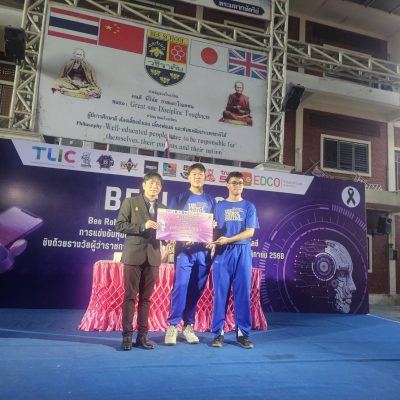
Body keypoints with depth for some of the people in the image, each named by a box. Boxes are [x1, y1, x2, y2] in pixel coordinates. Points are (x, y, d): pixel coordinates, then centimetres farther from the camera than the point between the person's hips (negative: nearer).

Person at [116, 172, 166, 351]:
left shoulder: (162, 208, 13)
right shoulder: (130, 202, 2)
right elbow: (120, 225, -5)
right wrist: (142, 227, -15)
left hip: (153, 256, 4)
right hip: (134, 254, -3)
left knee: (146, 297, 8)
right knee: (130, 296, 1)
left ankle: (142, 335, 15)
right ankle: (127, 335, 10)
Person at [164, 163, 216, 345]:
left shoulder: (211, 200, 14)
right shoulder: (180, 198, 6)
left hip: (204, 250, 3)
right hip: (185, 249, -3)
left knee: (196, 289, 6)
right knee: (180, 286, -9)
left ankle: (188, 326, 17)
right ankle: (172, 326, 2)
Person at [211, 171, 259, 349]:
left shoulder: (249, 206, 9)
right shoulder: (219, 206, 12)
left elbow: (250, 231, -2)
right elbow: (214, 229, 8)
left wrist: (228, 239, -13)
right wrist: (212, 241, -13)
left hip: (242, 253, 0)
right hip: (222, 253, 0)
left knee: (243, 293, 1)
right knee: (220, 293, 0)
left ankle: (242, 333, 11)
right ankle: (218, 333, 9)